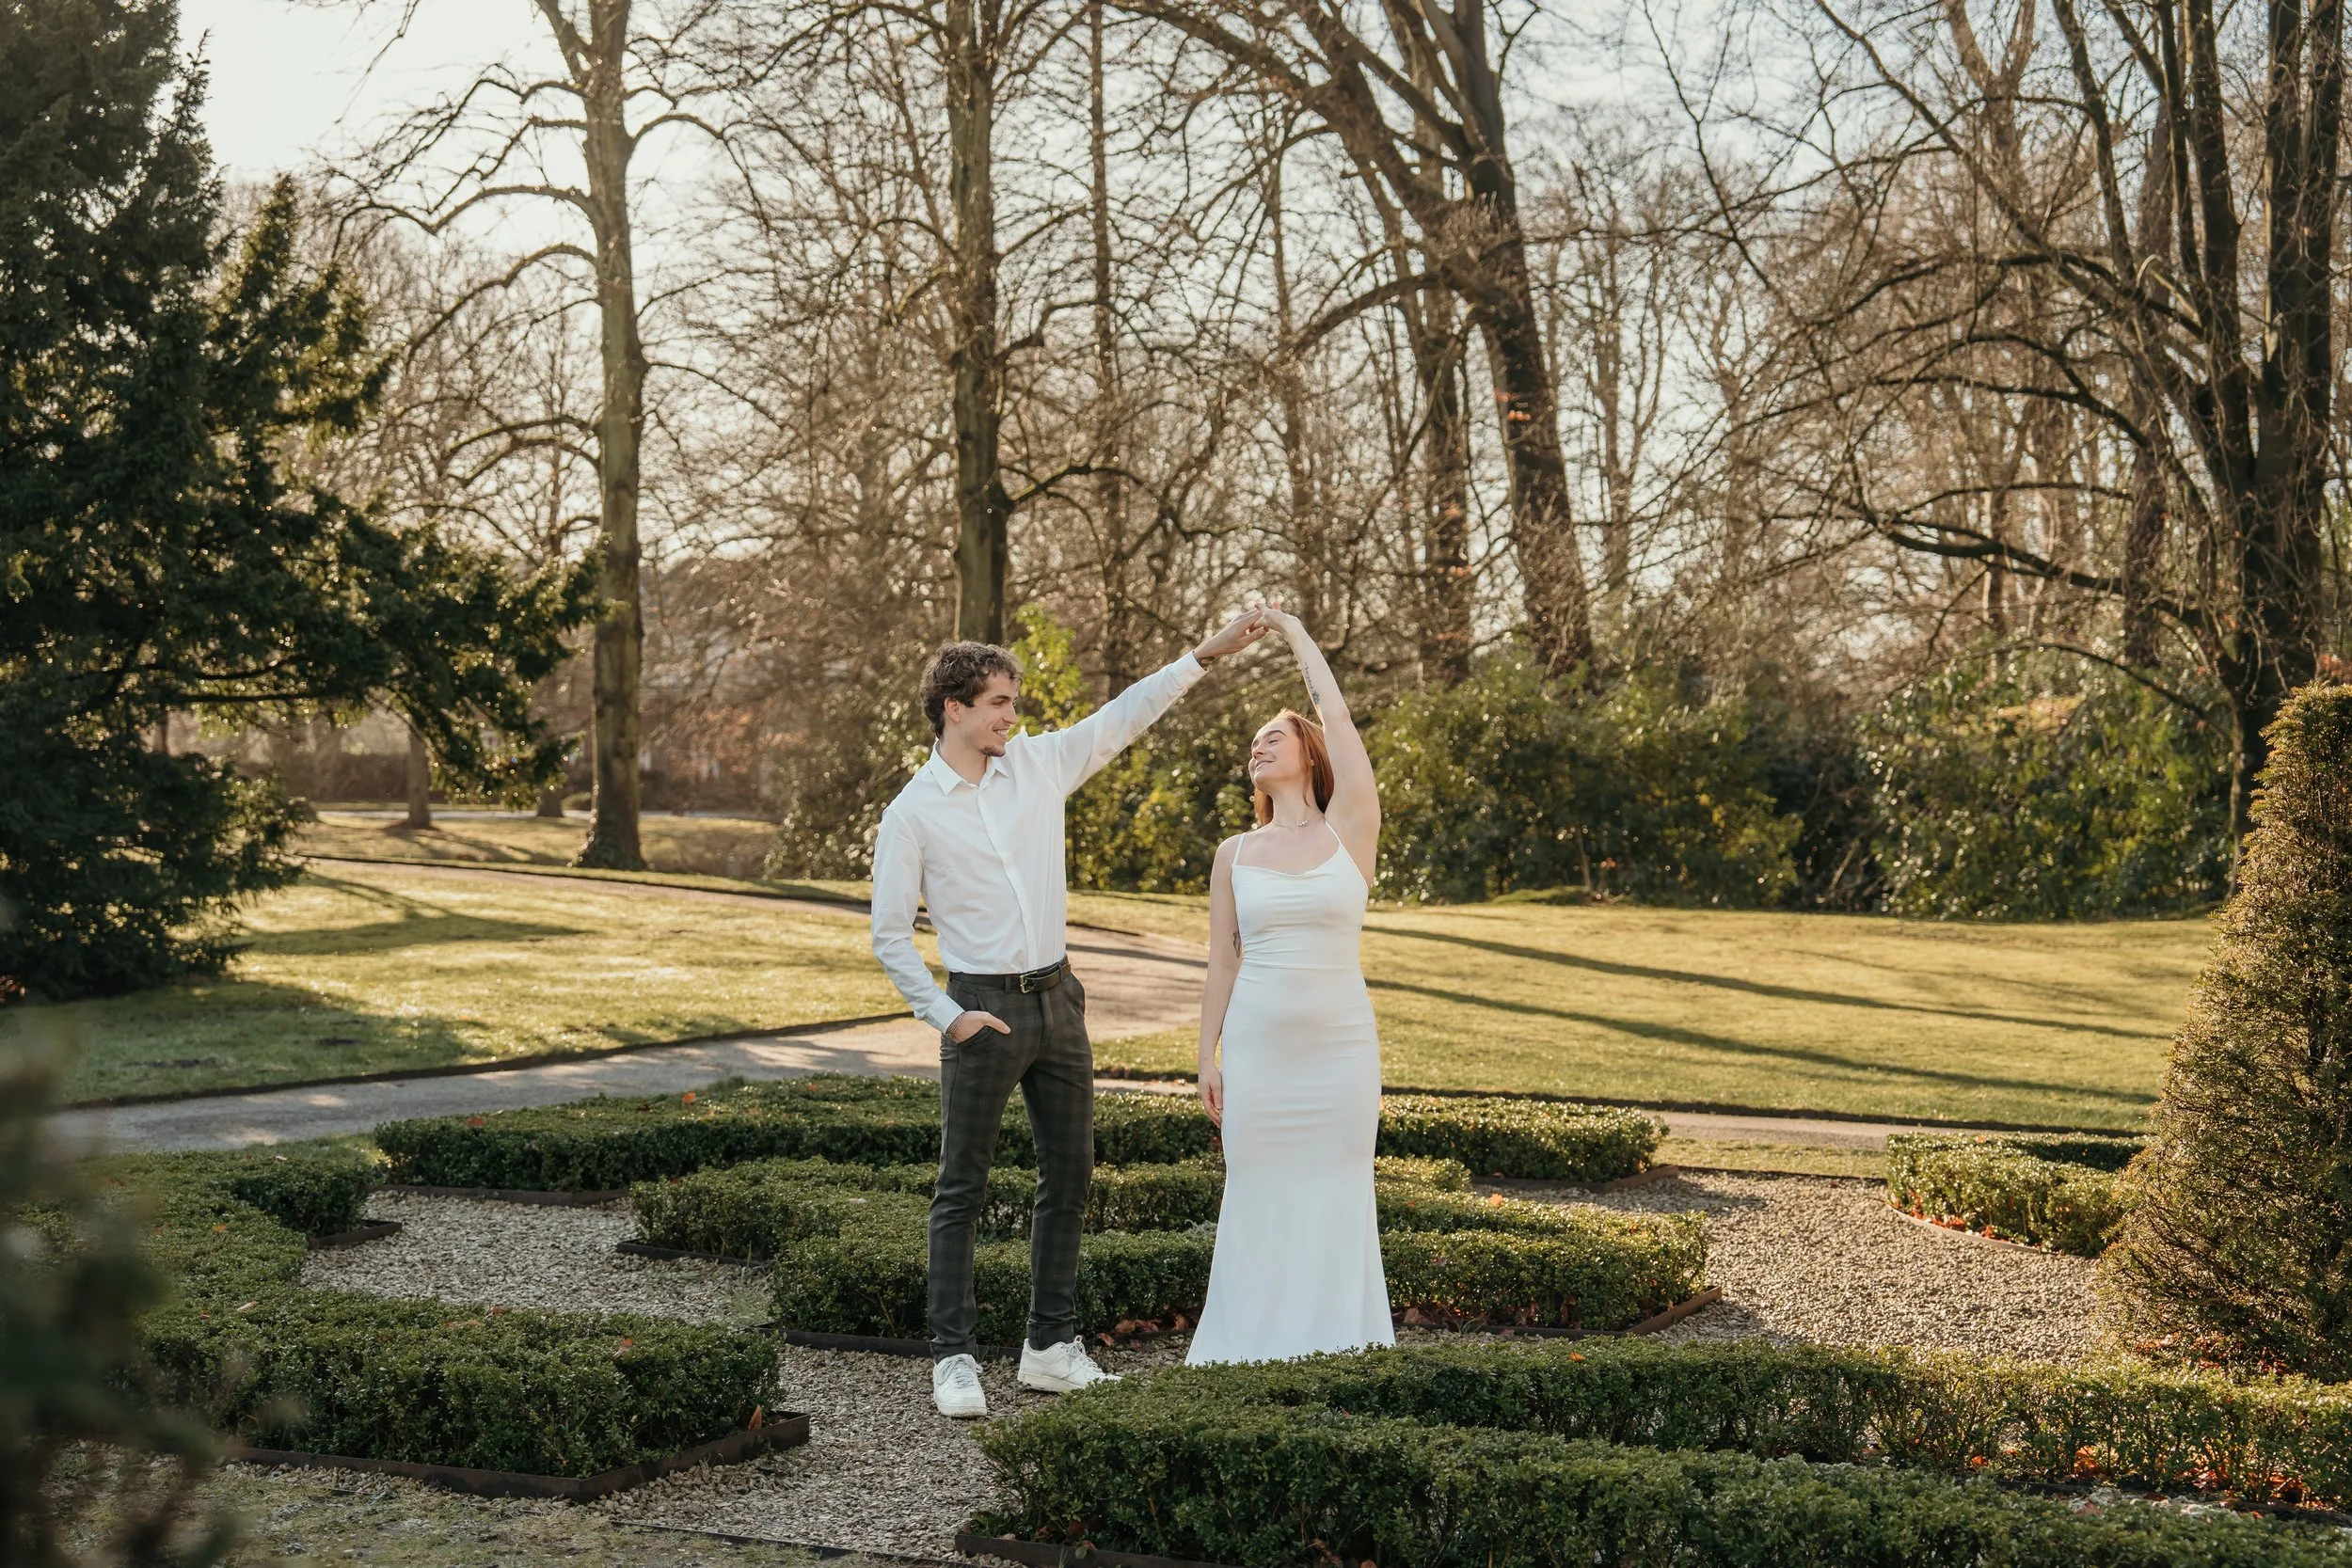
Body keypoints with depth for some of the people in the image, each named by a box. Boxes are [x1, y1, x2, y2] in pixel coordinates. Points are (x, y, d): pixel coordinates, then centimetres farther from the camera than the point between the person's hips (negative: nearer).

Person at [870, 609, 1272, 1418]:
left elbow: (1122, 716, 10)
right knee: (962, 1191, 0)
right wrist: (946, 1017, -11)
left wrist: (1208, 652, 5)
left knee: (1069, 1176, 9)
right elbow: (889, 935, -4)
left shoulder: (1038, 763, 6)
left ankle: (1052, 1347, 19)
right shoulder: (912, 813, -6)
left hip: (1057, 996, 6)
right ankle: (954, 1357, 7)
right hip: (984, 1009, -6)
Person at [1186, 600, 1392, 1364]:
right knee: (1258, 1195, 5)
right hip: (1256, 1048, 2)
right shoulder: (1234, 855, 6)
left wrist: (1294, 630, 4)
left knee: (1336, 1195, 4)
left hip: (1341, 1044, -2)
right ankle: (1257, 1345, 15)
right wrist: (1207, 1057, 4)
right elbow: (1222, 963, 9)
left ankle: (1337, 1346, 14)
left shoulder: (1351, 831, -1)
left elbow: (1338, 716, -6)